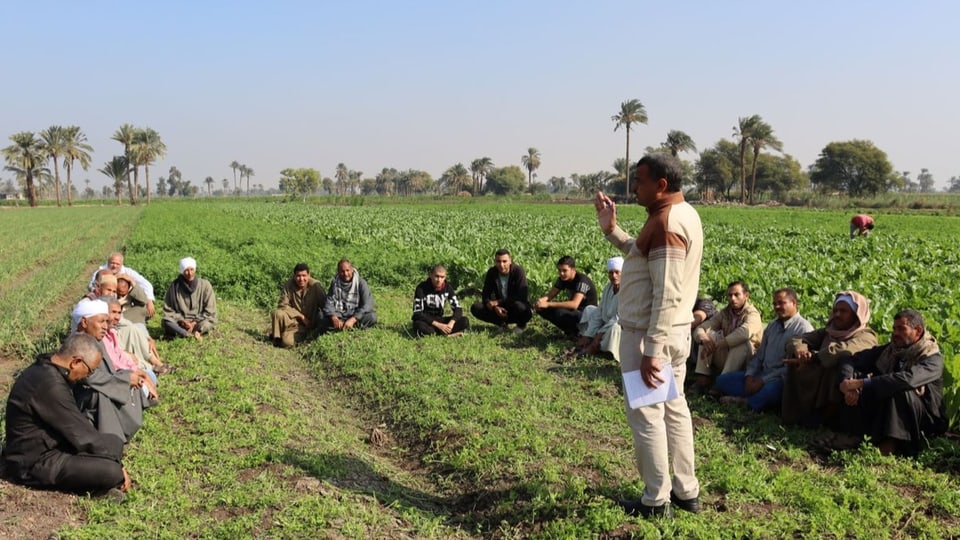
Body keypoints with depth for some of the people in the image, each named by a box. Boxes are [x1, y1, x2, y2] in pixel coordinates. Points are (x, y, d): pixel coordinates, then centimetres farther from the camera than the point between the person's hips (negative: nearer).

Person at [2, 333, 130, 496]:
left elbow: (75, 423, 14)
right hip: (35, 463, -10)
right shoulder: (50, 385, -27)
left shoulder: (45, 369, 4)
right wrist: (118, 464, -10)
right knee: (112, 472, -24)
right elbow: (84, 436, -21)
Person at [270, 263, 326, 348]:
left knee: (287, 342, -26)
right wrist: (301, 316, -15)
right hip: (293, 319, 2)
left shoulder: (316, 286, -12)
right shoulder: (288, 286, -8)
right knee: (278, 313, -30)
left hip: (306, 324, -2)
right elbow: (282, 305, -9)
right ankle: (276, 337, -4)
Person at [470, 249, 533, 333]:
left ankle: (521, 325, -4)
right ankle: (502, 323, 2)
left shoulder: (518, 271, -20)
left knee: (519, 306, -40)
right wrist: (495, 307, -27)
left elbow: (521, 296, -25)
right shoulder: (491, 273, -6)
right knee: (475, 308, -16)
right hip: (501, 308, 4)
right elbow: (485, 295, -6)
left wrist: (498, 302, -22)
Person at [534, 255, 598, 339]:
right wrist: (540, 301, -28)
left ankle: (574, 333, -7)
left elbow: (574, 304, -38)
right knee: (542, 309, -9)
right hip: (572, 310, 8)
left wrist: (548, 304, -40)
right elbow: (549, 295, -3)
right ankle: (570, 330, 2)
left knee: (560, 313, -35)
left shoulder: (582, 280, -25)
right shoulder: (563, 279, 0)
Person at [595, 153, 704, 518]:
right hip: (675, 330, 10)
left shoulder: (665, 222, -22)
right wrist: (611, 229, 13)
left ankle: (657, 500, 12)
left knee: (645, 414, 1)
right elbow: (643, 256, 21)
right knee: (674, 409, 17)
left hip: (648, 334, -10)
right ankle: (686, 491, 27)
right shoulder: (683, 213, 11)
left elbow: (667, 295, -26)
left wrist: (651, 351, -26)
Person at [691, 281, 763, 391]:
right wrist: (704, 338, -32)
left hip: (746, 361, -5)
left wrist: (716, 345, -41)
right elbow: (700, 329, -6)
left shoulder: (752, 314, -16)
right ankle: (702, 377, -19)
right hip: (725, 359, 5)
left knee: (741, 341, -33)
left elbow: (745, 332, -39)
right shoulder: (724, 313, 3)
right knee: (708, 333, -11)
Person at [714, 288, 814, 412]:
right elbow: (759, 355, 17)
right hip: (762, 374, 8)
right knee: (723, 380, -5)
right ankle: (757, 396, -22)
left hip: (782, 380, -8)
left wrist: (763, 381, -18)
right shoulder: (772, 325, 17)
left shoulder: (803, 328, -9)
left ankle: (745, 401, -16)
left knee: (771, 390, -42)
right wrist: (749, 376, -3)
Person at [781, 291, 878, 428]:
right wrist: (800, 350, -25)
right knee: (795, 355, -9)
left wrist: (811, 357, -33)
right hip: (816, 393, 5)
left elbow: (844, 349, -29)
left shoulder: (866, 336, -6)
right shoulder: (828, 331, 13)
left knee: (842, 361, -30)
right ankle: (795, 414, -8)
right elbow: (798, 339, -1)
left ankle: (824, 417, -17)